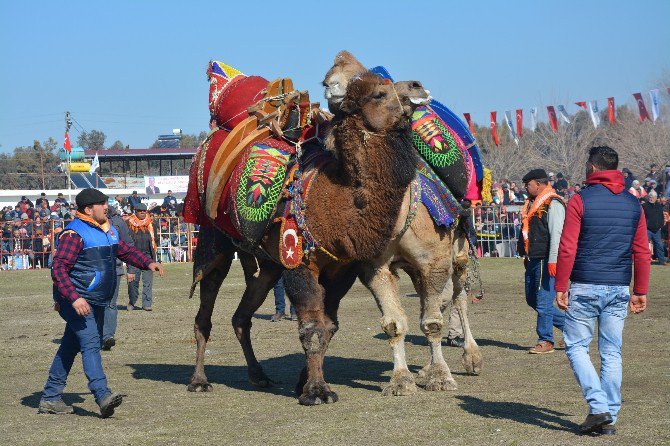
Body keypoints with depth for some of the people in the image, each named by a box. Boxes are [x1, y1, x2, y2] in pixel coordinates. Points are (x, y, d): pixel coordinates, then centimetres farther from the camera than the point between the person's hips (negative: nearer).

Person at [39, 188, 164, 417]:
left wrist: (148, 263, 7)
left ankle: (50, 398, 20)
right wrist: (75, 298, -31)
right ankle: (102, 395, -31)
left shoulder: (107, 231, 14)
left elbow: (125, 251, 25)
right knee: (90, 343, -20)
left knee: (70, 347, 13)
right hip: (77, 302, -9)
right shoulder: (74, 233, -15)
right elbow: (58, 268, -21)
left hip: (96, 302, 9)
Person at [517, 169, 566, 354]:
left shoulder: (553, 204, -12)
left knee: (543, 302, -6)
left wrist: (553, 261, -24)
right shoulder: (532, 203, 18)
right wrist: (526, 256, 28)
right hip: (533, 260, 10)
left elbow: (556, 234, -19)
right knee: (532, 300, 14)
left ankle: (545, 341, 4)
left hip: (546, 261, -10)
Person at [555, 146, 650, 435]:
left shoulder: (580, 201, -6)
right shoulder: (633, 204, 8)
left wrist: (560, 287, -4)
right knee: (612, 353, 9)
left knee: (576, 346, 5)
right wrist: (640, 292, 13)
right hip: (619, 289, 4)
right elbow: (642, 253, 8)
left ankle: (598, 407, -8)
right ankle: (610, 417, 9)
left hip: (585, 287, -4)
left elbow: (567, 249, -9)